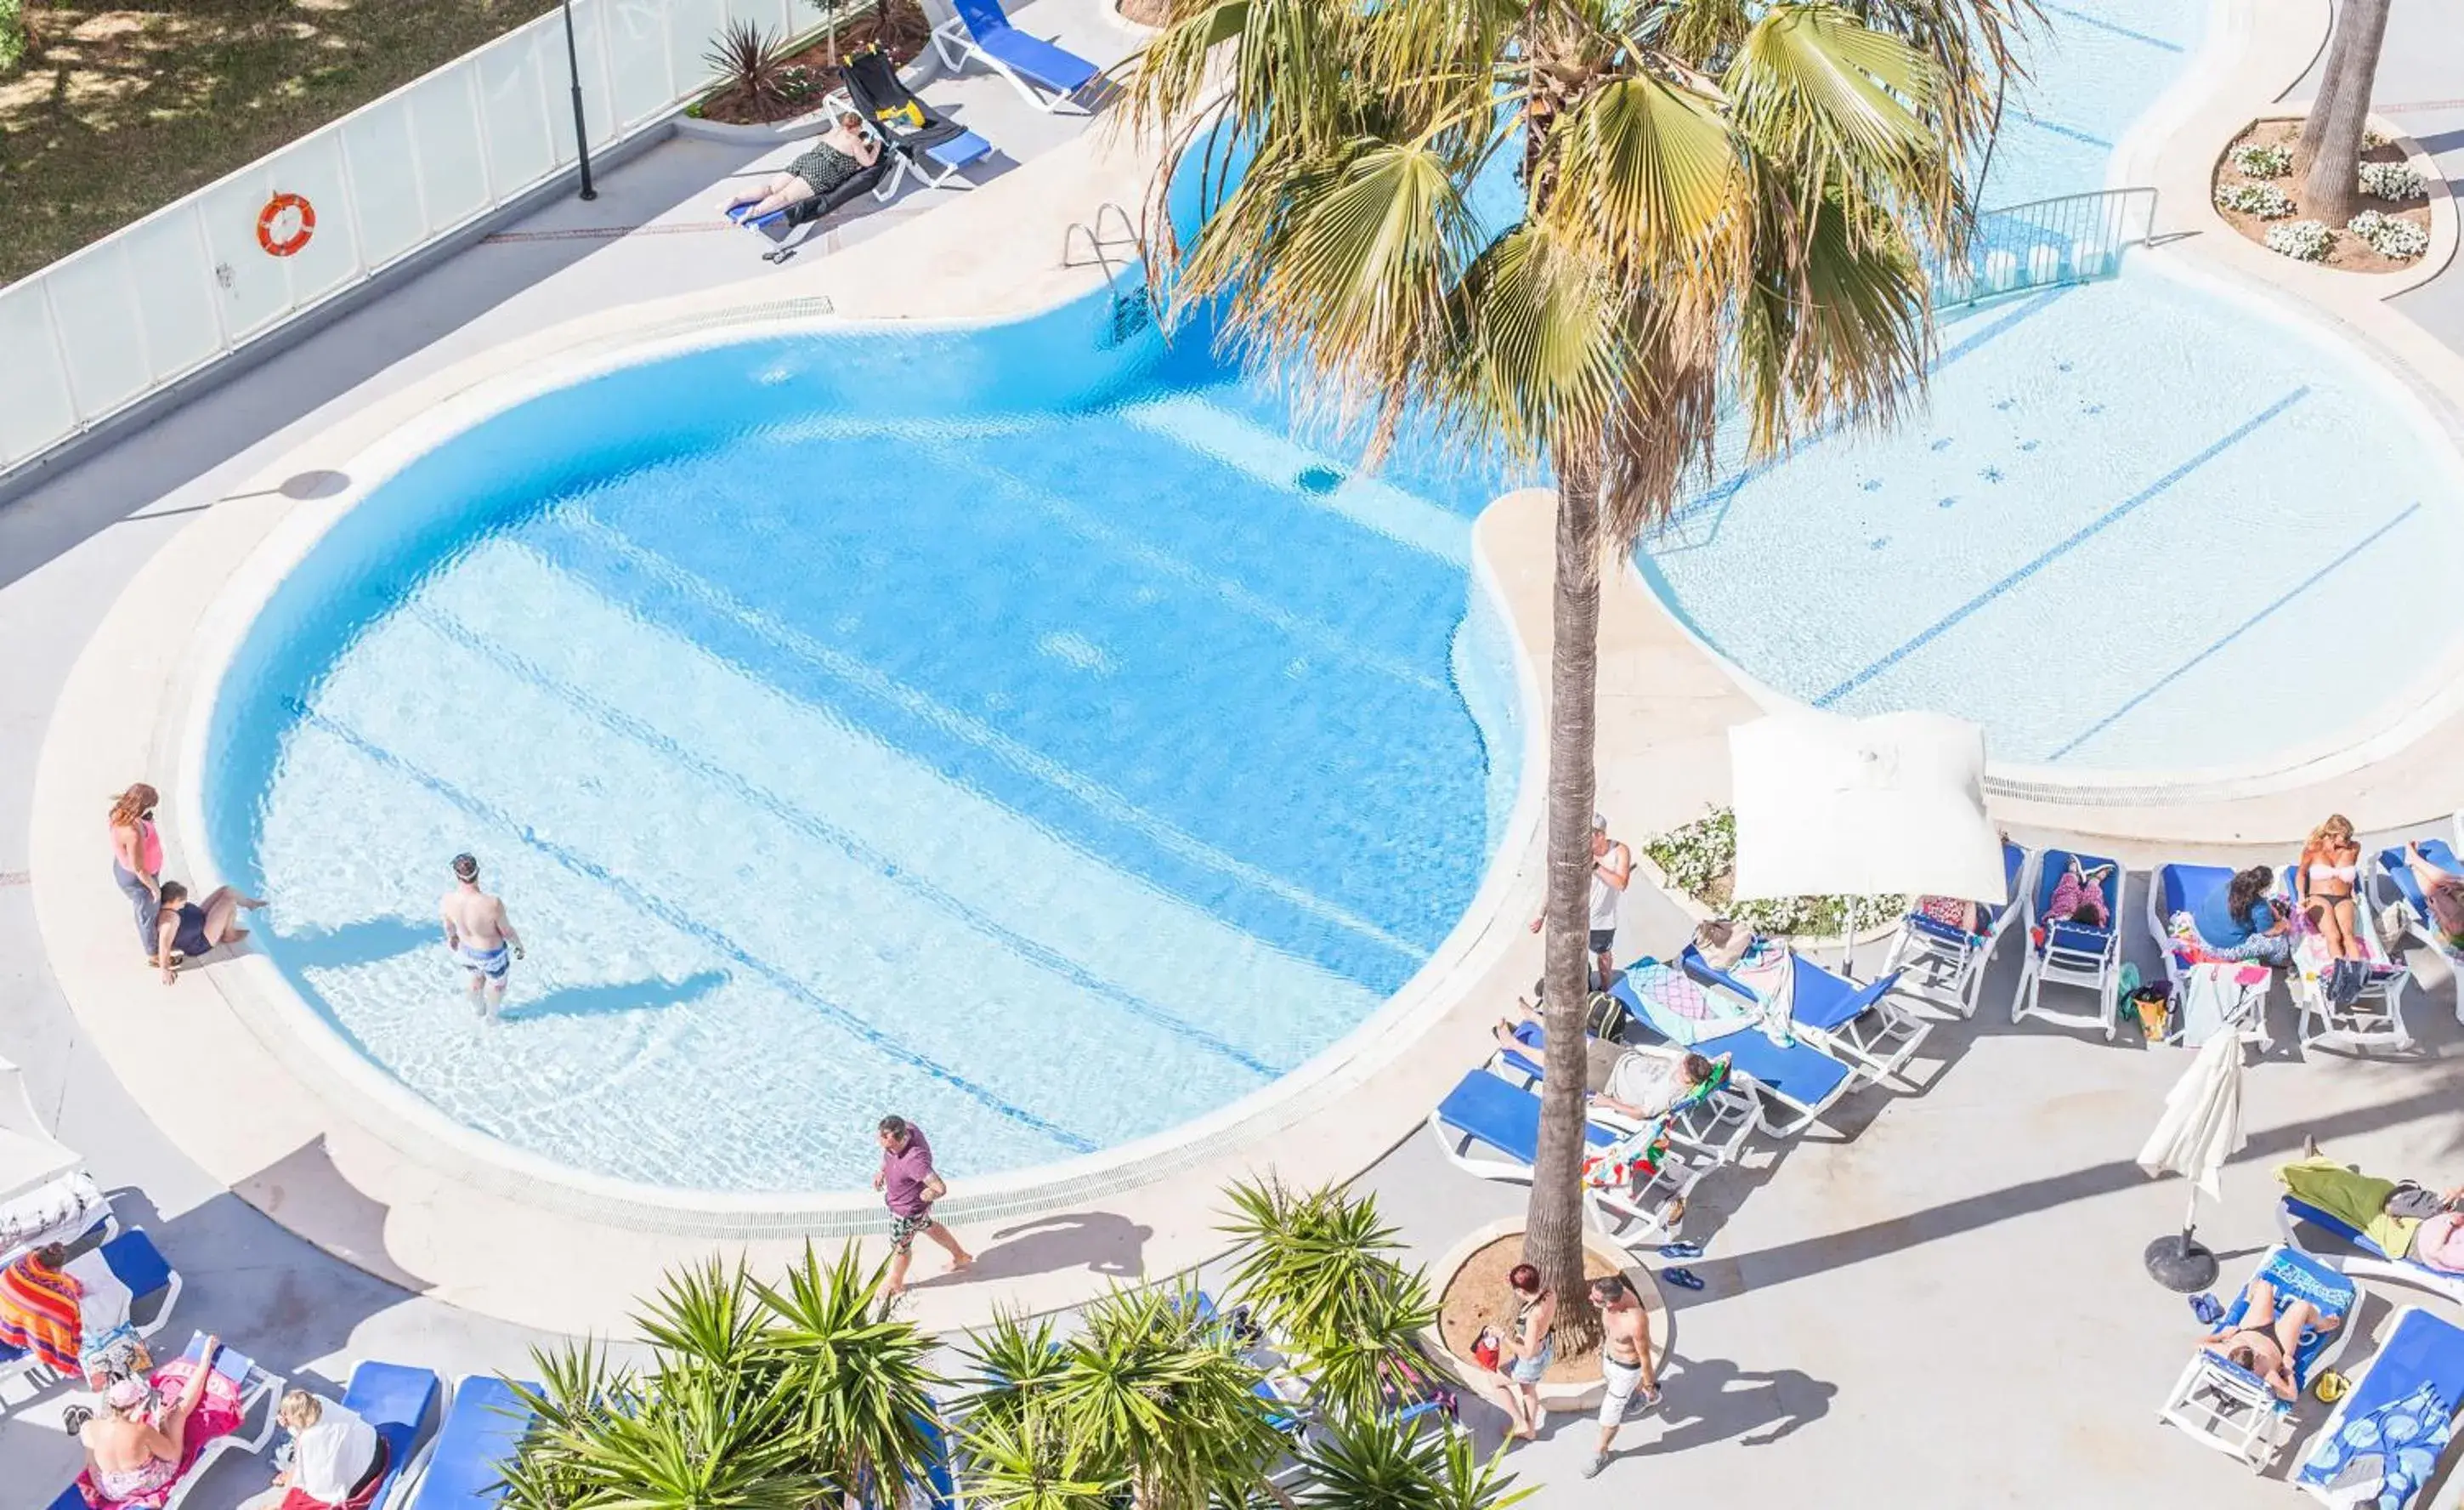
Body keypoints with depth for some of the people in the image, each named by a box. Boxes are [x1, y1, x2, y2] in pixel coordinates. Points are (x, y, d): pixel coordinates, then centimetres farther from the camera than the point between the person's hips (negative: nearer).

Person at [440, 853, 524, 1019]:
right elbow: (507, 931, -22)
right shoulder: (493, 904, -41)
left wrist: (450, 936, 19)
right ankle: (492, 1015, 59)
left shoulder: (448, 900, -27)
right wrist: (519, 945, -1)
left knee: (477, 977, 37)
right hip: (491, 956, -4)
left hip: (467, 949, 4)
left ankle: (478, 1009, 65)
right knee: (497, 983, 31)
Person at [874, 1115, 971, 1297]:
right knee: (927, 1226, 34)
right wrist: (882, 1171, -3)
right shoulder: (908, 1128, -21)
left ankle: (895, 1284, 49)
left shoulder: (915, 1161, -46)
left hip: (908, 1211, -8)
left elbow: (940, 1188, -46)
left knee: (900, 1246, 20)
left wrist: (929, 1195, -25)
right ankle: (961, 1256, 56)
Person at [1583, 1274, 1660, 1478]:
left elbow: (1645, 1357, -27)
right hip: (1609, 1357, 6)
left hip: (1627, 1368, -6)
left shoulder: (1636, 1322, -47)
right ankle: (1649, 1398, 70)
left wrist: (1649, 1387, -9)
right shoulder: (1614, 1293, -27)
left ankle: (1600, 1454, 43)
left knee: (1609, 1416, 13)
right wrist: (1602, 1354, 16)